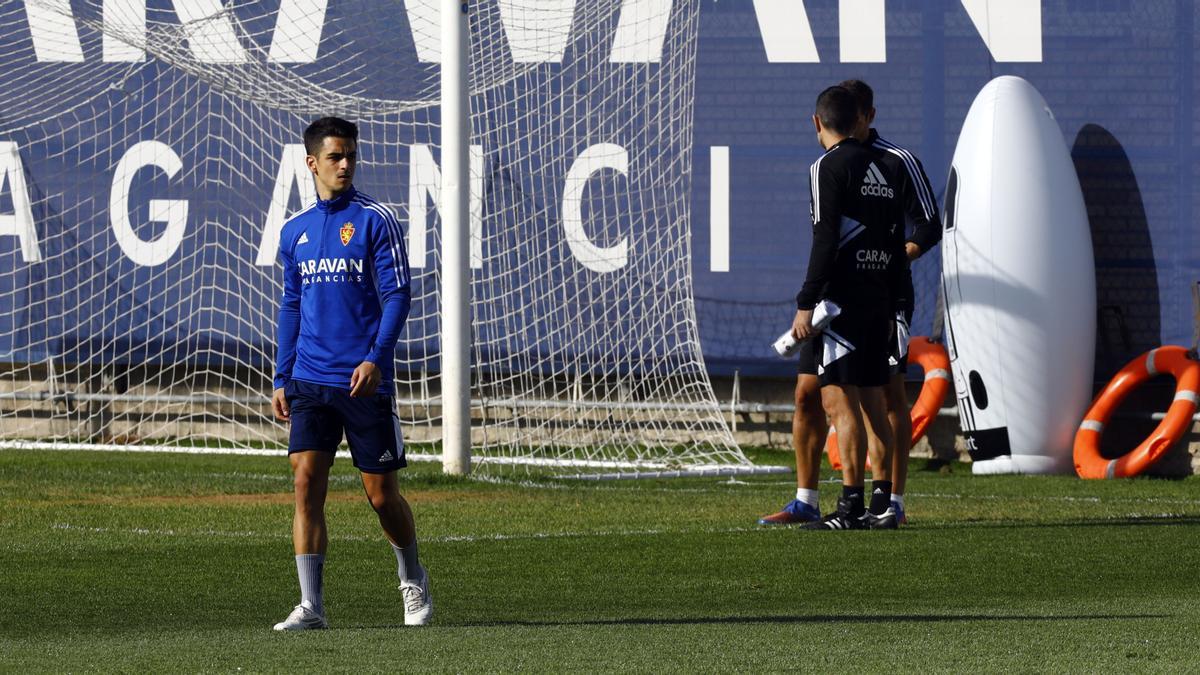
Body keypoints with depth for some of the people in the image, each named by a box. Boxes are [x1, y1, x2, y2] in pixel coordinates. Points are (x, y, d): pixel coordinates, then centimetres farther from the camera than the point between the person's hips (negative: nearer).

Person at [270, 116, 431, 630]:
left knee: (381, 494, 5)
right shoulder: (295, 231, 11)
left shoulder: (375, 220, -3)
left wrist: (377, 357, -19)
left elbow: (398, 294, -7)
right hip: (310, 380, 3)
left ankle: (413, 582, 30)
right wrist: (281, 379, 14)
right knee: (306, 482, -10)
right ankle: (310, 605, -9)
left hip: (364, 380, -3)